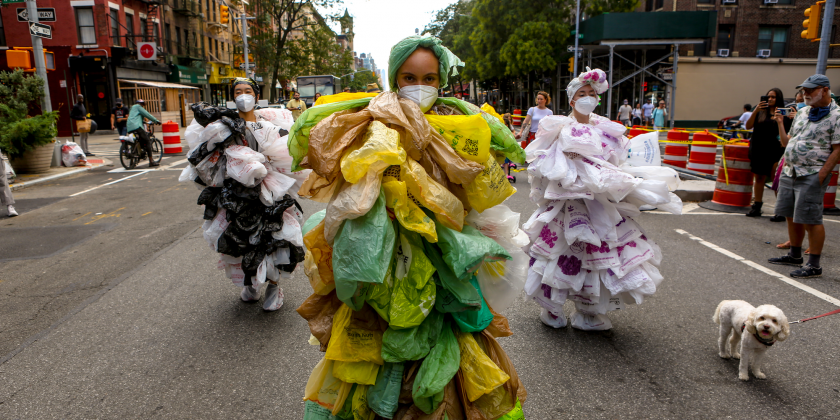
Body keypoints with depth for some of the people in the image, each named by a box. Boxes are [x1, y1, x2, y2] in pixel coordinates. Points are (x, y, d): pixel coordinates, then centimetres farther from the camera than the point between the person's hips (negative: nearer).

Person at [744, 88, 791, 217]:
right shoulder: (761, 113, 8)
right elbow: (748, 126, -2)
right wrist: (755, 111, -12)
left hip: (775, 151, -3)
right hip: (758, 150, 3)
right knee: (759, 178, 10)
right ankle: (756, 207, 17)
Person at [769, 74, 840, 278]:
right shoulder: (802, 112, 15)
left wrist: (821, 175, -17)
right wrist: (780, 124, 6)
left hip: (811, 175, -8)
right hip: (790, 172, 8)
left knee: (811, 220, -5)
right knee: (791, 216, 15)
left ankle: (814, 265, 3)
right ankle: (795, 255, 30)